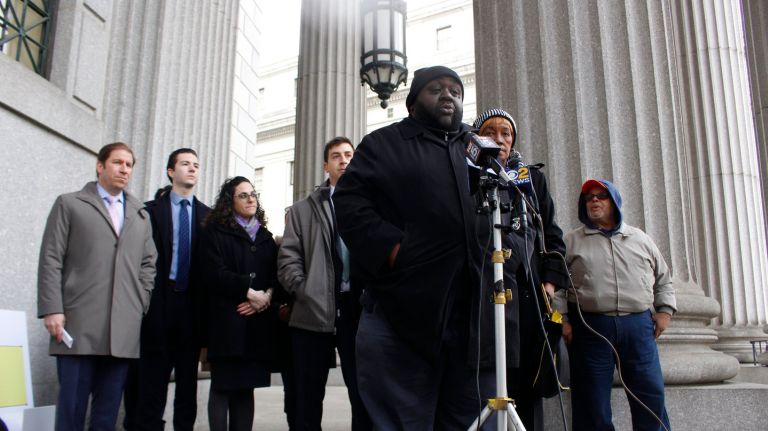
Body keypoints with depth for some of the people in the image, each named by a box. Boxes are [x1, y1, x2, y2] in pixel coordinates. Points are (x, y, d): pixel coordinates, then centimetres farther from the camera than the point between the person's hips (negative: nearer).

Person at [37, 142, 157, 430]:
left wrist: (141, 305, 5)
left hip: (124, 329, 3)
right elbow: (50, 260, 1)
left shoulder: (141, 215, 19)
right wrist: (52, 309, -8)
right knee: (71, 408, 0)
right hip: (79, 325, -3)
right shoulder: (69, 204, 9)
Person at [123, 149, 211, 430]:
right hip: (161, 300, -2)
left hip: (192, 302, 2)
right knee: (152, 375, 0)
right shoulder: (152, 210, 4)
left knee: (188, 373, 9)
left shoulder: (207, 215, 9)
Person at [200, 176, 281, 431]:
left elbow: (276, 274, 10)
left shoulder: (265, 237, 18)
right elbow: (216, 273, -10)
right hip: (227, 319, -4)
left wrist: (267, 295, -10)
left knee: (246, 387, 6)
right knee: (223, 387, -1)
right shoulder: (215, 232, 3)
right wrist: (250, 291, -15)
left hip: (258, 321, 4)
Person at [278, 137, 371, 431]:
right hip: (314, 312, 1)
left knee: (364, 396, 3)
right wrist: (304, 291, -7)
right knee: (308, 400, 8)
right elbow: (288, 258, 6)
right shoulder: (303, 210, 14)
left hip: (360, 310, -1)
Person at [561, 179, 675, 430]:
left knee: (652, 395, 1)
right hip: (590, 326, -2)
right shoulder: (572, 241, 10)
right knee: (593, 401, 1)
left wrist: (665, 310, 10)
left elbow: (663, 278, 24)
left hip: (638, 325, 2)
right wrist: (561, 320, -5)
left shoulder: (640, 239, 18)